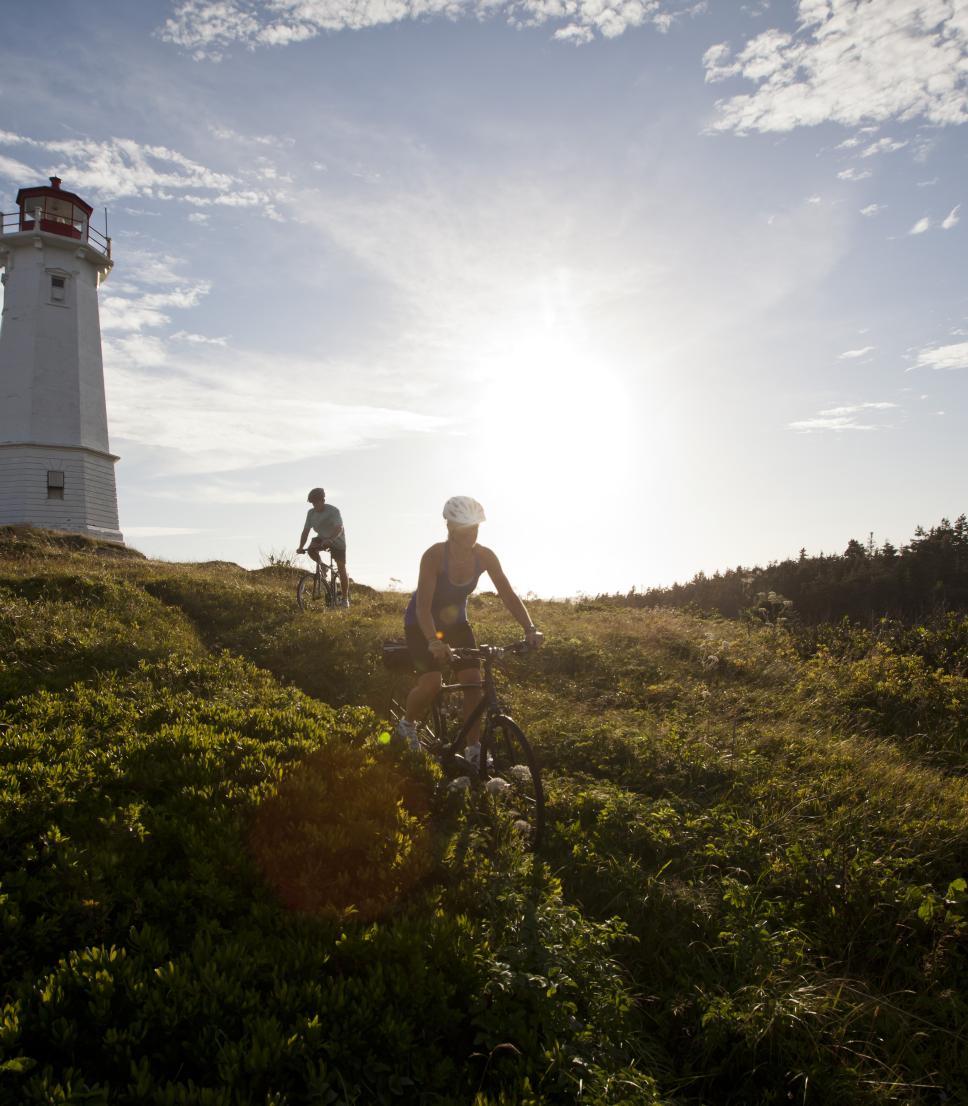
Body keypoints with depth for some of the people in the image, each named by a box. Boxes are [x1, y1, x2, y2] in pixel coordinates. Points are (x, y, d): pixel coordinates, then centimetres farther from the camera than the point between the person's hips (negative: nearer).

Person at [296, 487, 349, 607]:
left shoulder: (333, 511, -24)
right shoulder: (311, 513, -9)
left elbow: (339, 528, -37)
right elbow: (306, 531, -9)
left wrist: (329, 539, -54)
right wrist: (301, 547, -21)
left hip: (337, 540, -4)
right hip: (322, 538, 4)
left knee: (341, 569, -8)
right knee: (311, 550, -27)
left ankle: (345, 598, 2)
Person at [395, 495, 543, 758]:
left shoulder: (484, 556, -18)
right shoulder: (434, 556, -30)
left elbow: (508, 595, -17)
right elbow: (423, 606, -36)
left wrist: (530, 629, -29)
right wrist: (433, 642, -51)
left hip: (455, 621, 4)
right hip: (422, 624, -4)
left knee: (474, 680, -10)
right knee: (432, 682, -20)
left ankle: (474, 749, 1)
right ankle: (407, 724, 10)